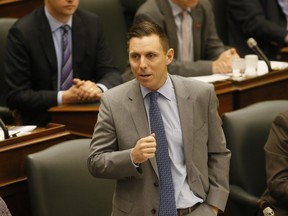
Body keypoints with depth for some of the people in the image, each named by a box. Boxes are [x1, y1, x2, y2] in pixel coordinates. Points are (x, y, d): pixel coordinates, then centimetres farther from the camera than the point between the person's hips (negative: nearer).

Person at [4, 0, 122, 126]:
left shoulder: (92, 23, 5)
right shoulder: (22, 32, -9)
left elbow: (111, 73, 6)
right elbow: (15, 96, -9)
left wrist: (98, 89, -17)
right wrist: (64, 97, -20)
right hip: (43, 124, -4)